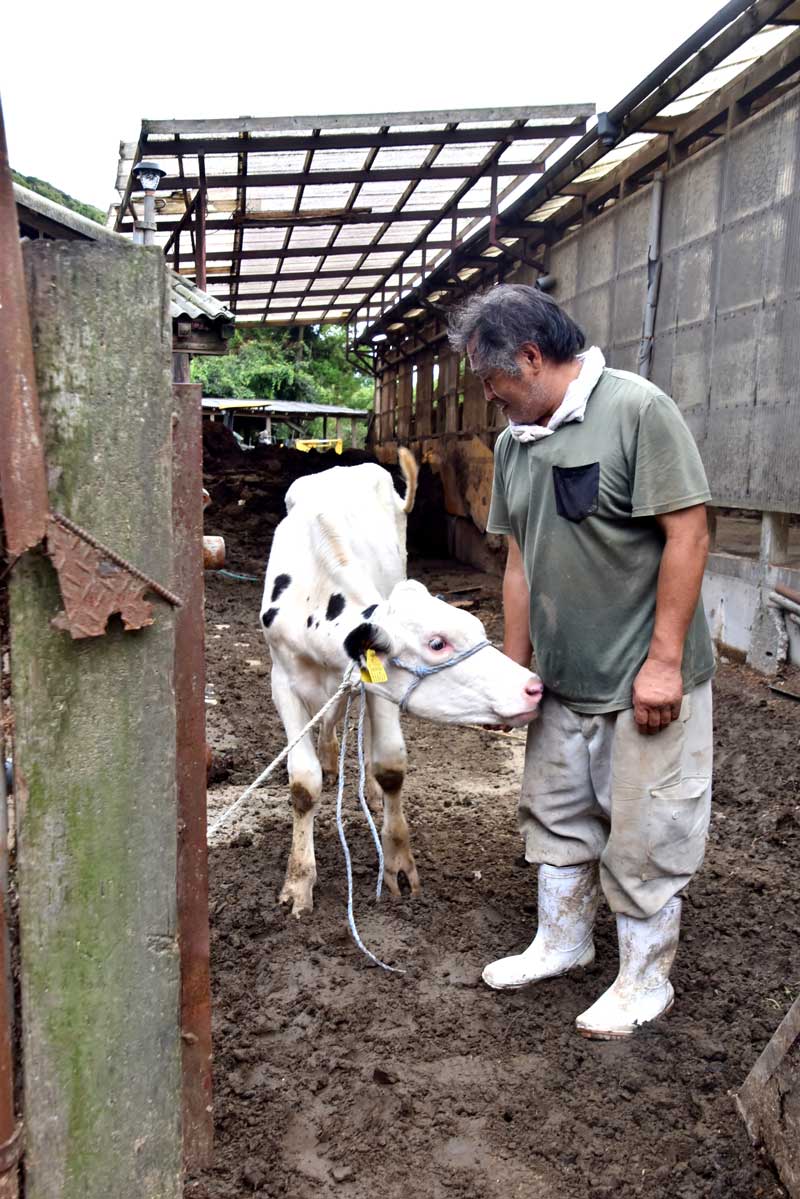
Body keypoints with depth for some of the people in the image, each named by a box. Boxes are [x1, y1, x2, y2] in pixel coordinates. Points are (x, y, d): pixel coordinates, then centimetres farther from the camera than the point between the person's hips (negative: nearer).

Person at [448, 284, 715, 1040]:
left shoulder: (636, 409, -17)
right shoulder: (515, 440, 6)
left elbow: (688, 533, -18)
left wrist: (664, 661, -19)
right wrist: (514, 666, 11)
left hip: (647, 682, -7)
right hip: (564, 681, 7)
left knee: (643, 836, 5)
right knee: (556, 816, 20)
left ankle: (645, 982, 25)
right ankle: (562, 942, 41)